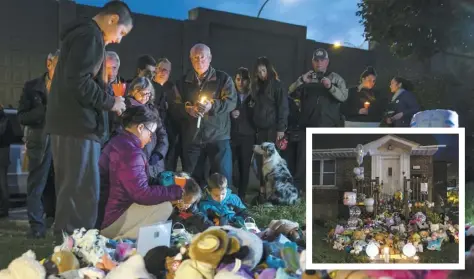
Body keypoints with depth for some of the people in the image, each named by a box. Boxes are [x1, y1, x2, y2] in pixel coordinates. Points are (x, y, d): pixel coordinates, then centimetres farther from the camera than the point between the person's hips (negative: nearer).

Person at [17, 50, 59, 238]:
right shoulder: (32, 87, 3)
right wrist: (45, 110, -16)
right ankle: (37, 226, 10)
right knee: (36, 185, 3)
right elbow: (22, 117, -2)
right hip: (40, 141, 0)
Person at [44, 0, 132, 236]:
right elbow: (78, 81, -22)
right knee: (83, 195, -8)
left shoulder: (81, 34, 22)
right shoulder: (90, 36, -10)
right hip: (78, 126, -10)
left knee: (71, 191, 14)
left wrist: (106, 101, 15)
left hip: (69, 124, 10)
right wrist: (110, 102, -10)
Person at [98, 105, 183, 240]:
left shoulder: (117, 142, 9)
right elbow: (143, 194, -23)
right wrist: (177, 191, -11)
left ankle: (120, 238, 8)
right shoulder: (130, 152, -22)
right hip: (107, 220, -10)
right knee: (165, 206, -13)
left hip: (101, 212, 10)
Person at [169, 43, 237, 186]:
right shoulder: (183, 82, 12)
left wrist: (212, 106, -23)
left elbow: (231, 102, -6)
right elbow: (174, 107, 8)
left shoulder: (223, 78, 4)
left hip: (218, 137, -3)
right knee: (192, 180, 11)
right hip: (191, 139, 3)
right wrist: (187, 109, -13)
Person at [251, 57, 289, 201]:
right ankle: (263, 189, 11)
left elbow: (283, 107, -10)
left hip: (272, 128, -6)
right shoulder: (258, 86, 15)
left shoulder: (276, 85, -4)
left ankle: (272, 190, -1)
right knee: (260, 160, 5)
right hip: (260, 128, 6)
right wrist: (254, 127, 10)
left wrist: (281, 128, -16)